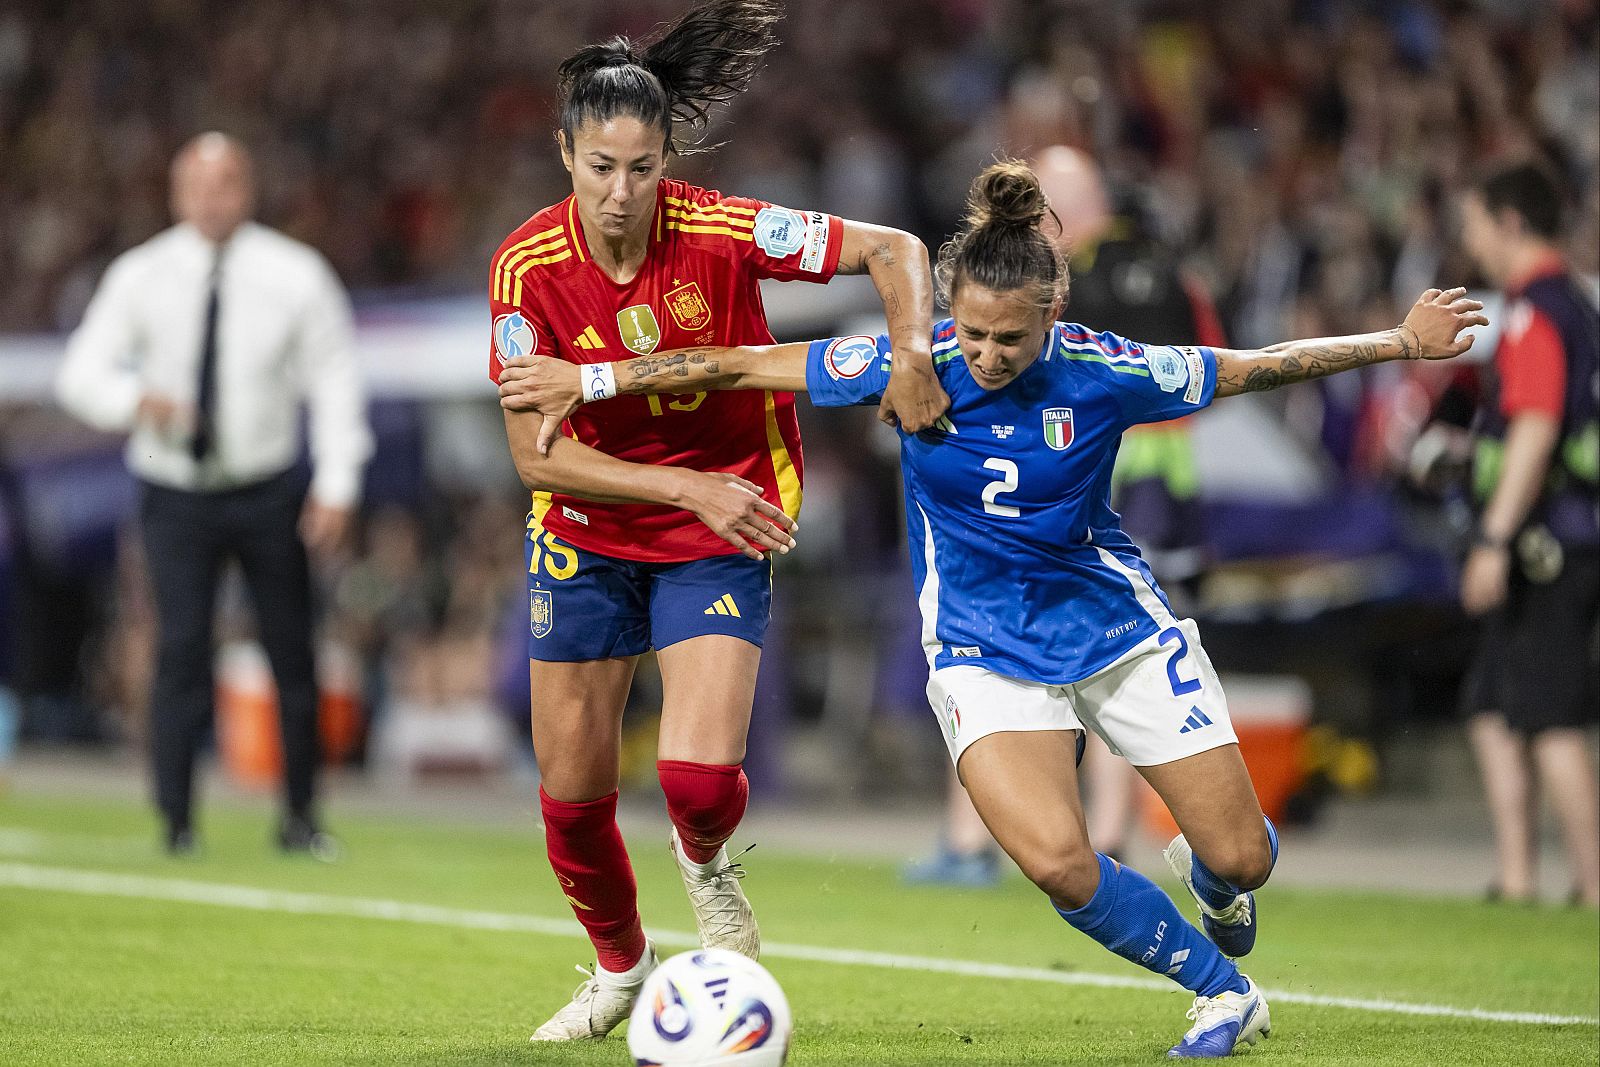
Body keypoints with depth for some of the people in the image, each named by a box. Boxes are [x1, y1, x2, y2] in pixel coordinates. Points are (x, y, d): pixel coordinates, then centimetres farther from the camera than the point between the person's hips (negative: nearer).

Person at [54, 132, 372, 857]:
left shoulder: (295, 276, -3)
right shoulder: (141, 276, -4)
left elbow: (334, 380, 2)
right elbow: (81, 372, -3)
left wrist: (337, 485, -6)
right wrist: (135, 400, -26)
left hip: (269, 491, 1)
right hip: (176, 493, -1)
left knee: (293, 655, 3)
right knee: (181, 646, -13)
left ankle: (299, 819, 18)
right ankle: (176, 821, -7)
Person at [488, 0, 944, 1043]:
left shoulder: (721, 232, -20)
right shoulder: (528, 266, -17)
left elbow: (896, 249, -12)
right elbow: (537, 454, -17)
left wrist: (914, 351, -30)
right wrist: (691, 486, -25)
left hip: (723, 535, -2)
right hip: (587, 533, 2)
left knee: (700, 774, -20)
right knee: (571, 790, 5)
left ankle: (707, 861, 18)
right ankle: (621, 967, 34)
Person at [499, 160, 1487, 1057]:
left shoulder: (1105, 372, -17)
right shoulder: (912, 365, -16)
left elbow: (1258, 366, -4)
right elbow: (743, 364, -9)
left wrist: (1402, 342, -4)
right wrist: (587, 380, -9)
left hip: (1120, 627, 0)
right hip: (986, 650, 0)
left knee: (1242, 857, 1)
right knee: (1058, 862, -23)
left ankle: (1208, 869, 42)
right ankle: (1226, 993, 1)